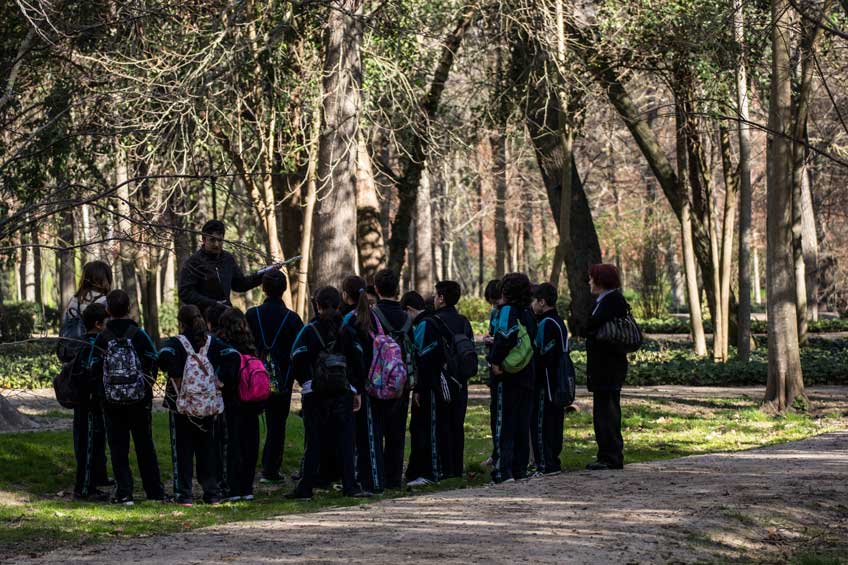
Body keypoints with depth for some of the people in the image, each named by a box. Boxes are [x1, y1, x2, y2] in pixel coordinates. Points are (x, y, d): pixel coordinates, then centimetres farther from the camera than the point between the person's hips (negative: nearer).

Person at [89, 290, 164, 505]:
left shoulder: (102, 338, -5)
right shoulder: (139, 335, -5)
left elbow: (93, 371, -2)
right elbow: (153, 364, -3)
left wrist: (101, 392, 13)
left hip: (111, 402, -1)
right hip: (140, 400, 1)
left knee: (118, 447, 4)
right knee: (144, 445, 11)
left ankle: (123, 493, -3)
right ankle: (154, 491, 14)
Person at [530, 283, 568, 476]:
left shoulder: (546, 324, -15)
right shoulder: (559, 322, 16)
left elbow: (541, 354, -20)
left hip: (545, 383, -10)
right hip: (557, 382, 10)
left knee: (540, 422, -6)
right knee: (554, 421, 13)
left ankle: (545, 464, -8)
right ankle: (553, 462, 18)